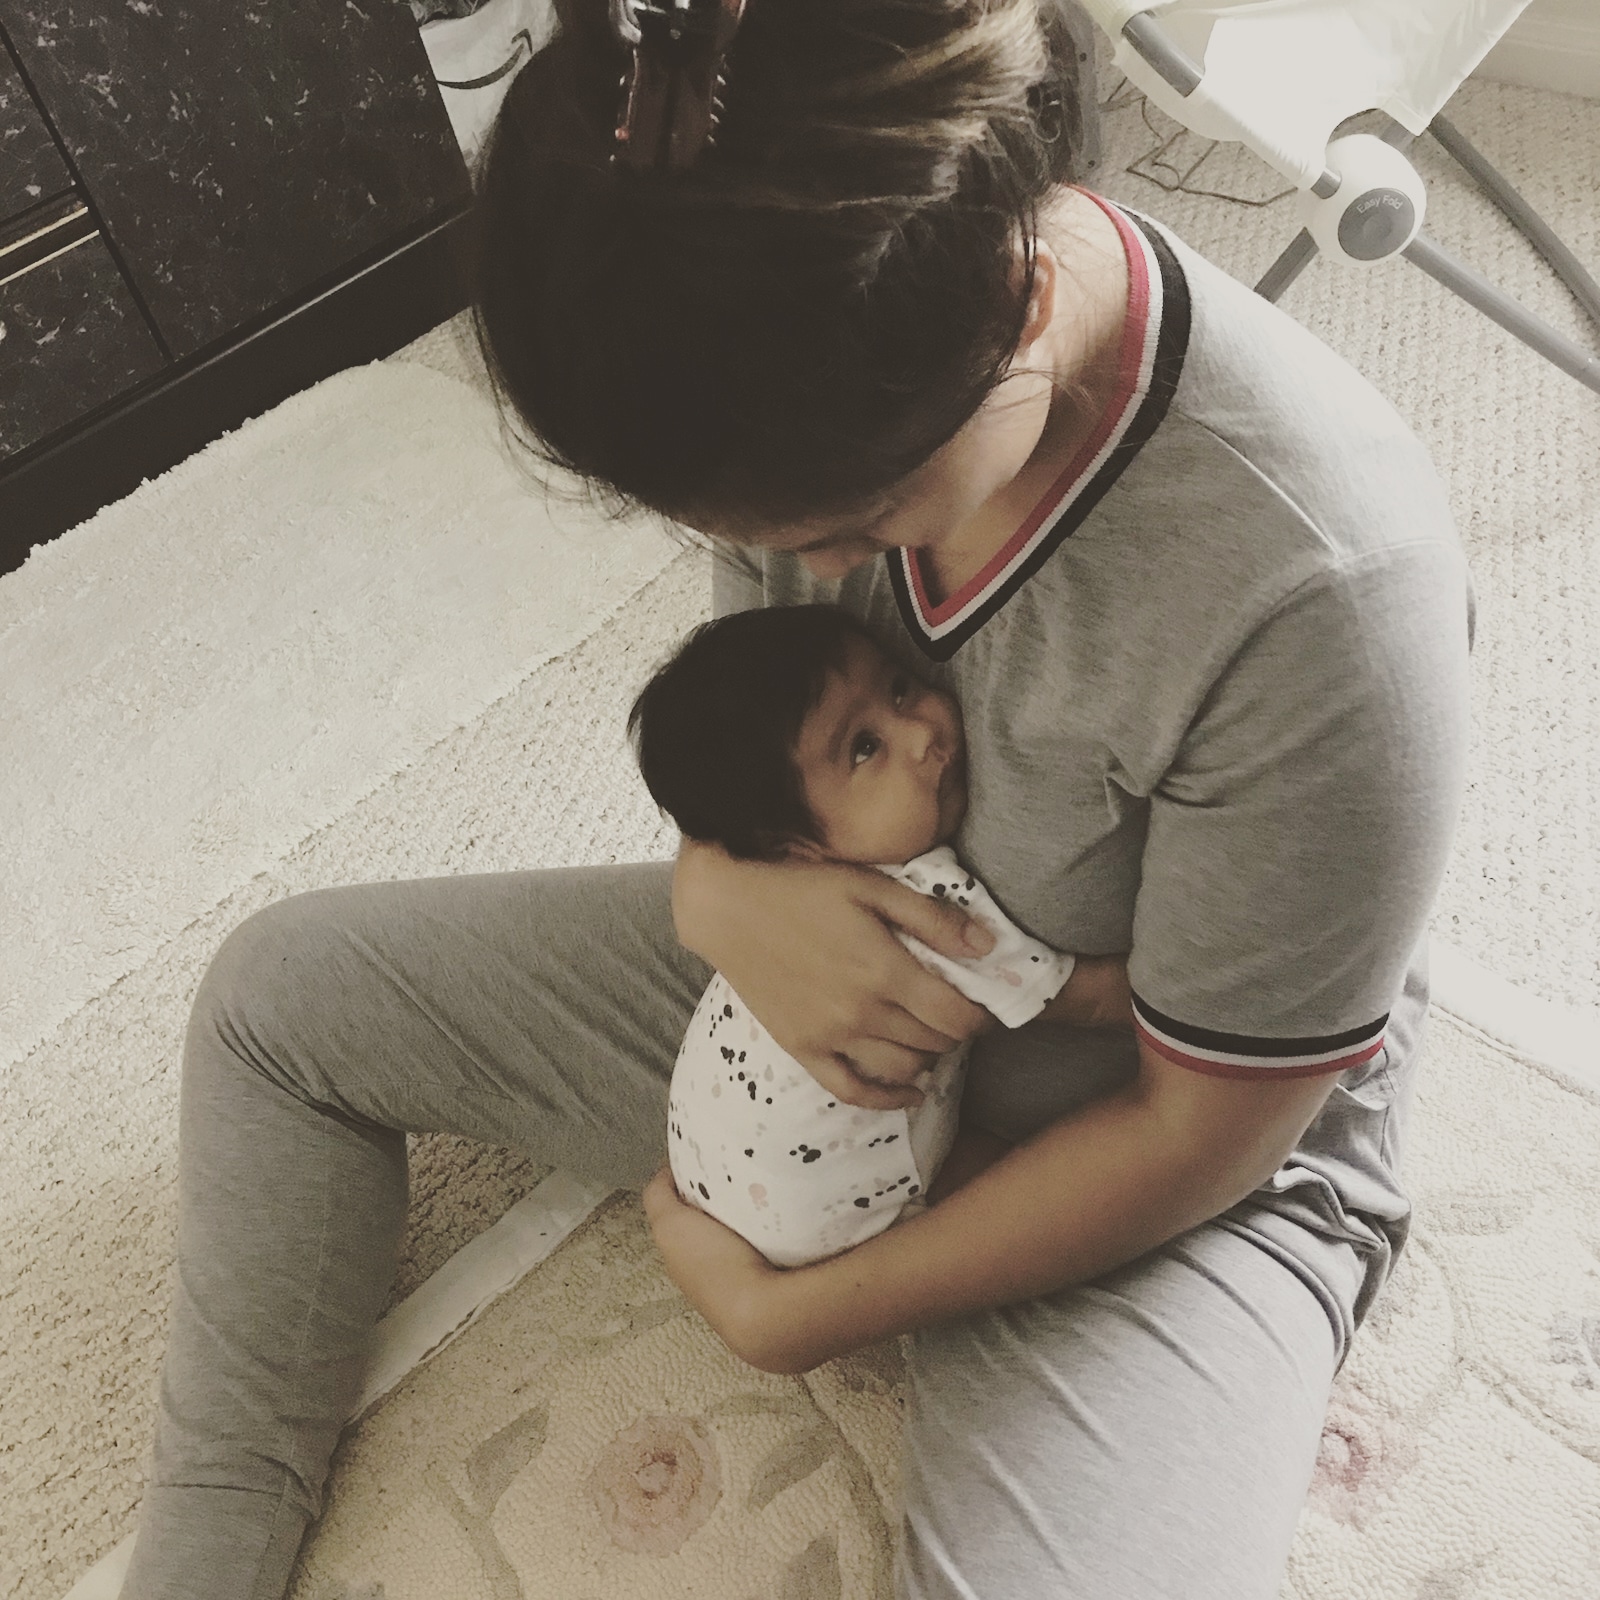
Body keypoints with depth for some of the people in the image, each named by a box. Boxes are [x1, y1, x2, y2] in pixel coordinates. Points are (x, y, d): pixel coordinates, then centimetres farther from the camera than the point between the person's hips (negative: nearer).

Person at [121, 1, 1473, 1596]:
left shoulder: (1324, 591, -35)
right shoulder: (827, 367, -18)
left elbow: (1199, 1135, -22)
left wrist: (790, 1313, -13)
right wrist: (722, 886, -24)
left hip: (1173, 1159, -4)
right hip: (814, 982, 6)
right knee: (277, 988, 7)